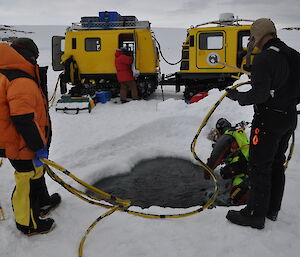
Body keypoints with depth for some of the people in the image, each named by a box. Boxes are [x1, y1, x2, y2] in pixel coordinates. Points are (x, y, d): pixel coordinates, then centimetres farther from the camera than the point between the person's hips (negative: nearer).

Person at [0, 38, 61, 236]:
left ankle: (43, 203, 49)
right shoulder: (22, 82, -25)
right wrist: (39, 147, -21)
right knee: (28, 182, 6)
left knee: (36, 173, 27)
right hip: (22, 145, -10)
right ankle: (29, 224, 24)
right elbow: (23, 120, -30)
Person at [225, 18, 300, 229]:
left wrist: (237, 96, -8)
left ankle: (256, 214, 10)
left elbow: (260, 94, -24)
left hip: (269, 119, -9)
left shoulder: (263, 59, -18)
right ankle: (272, 209, 30)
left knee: (259, 167, 0)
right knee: (277, 164, 18)